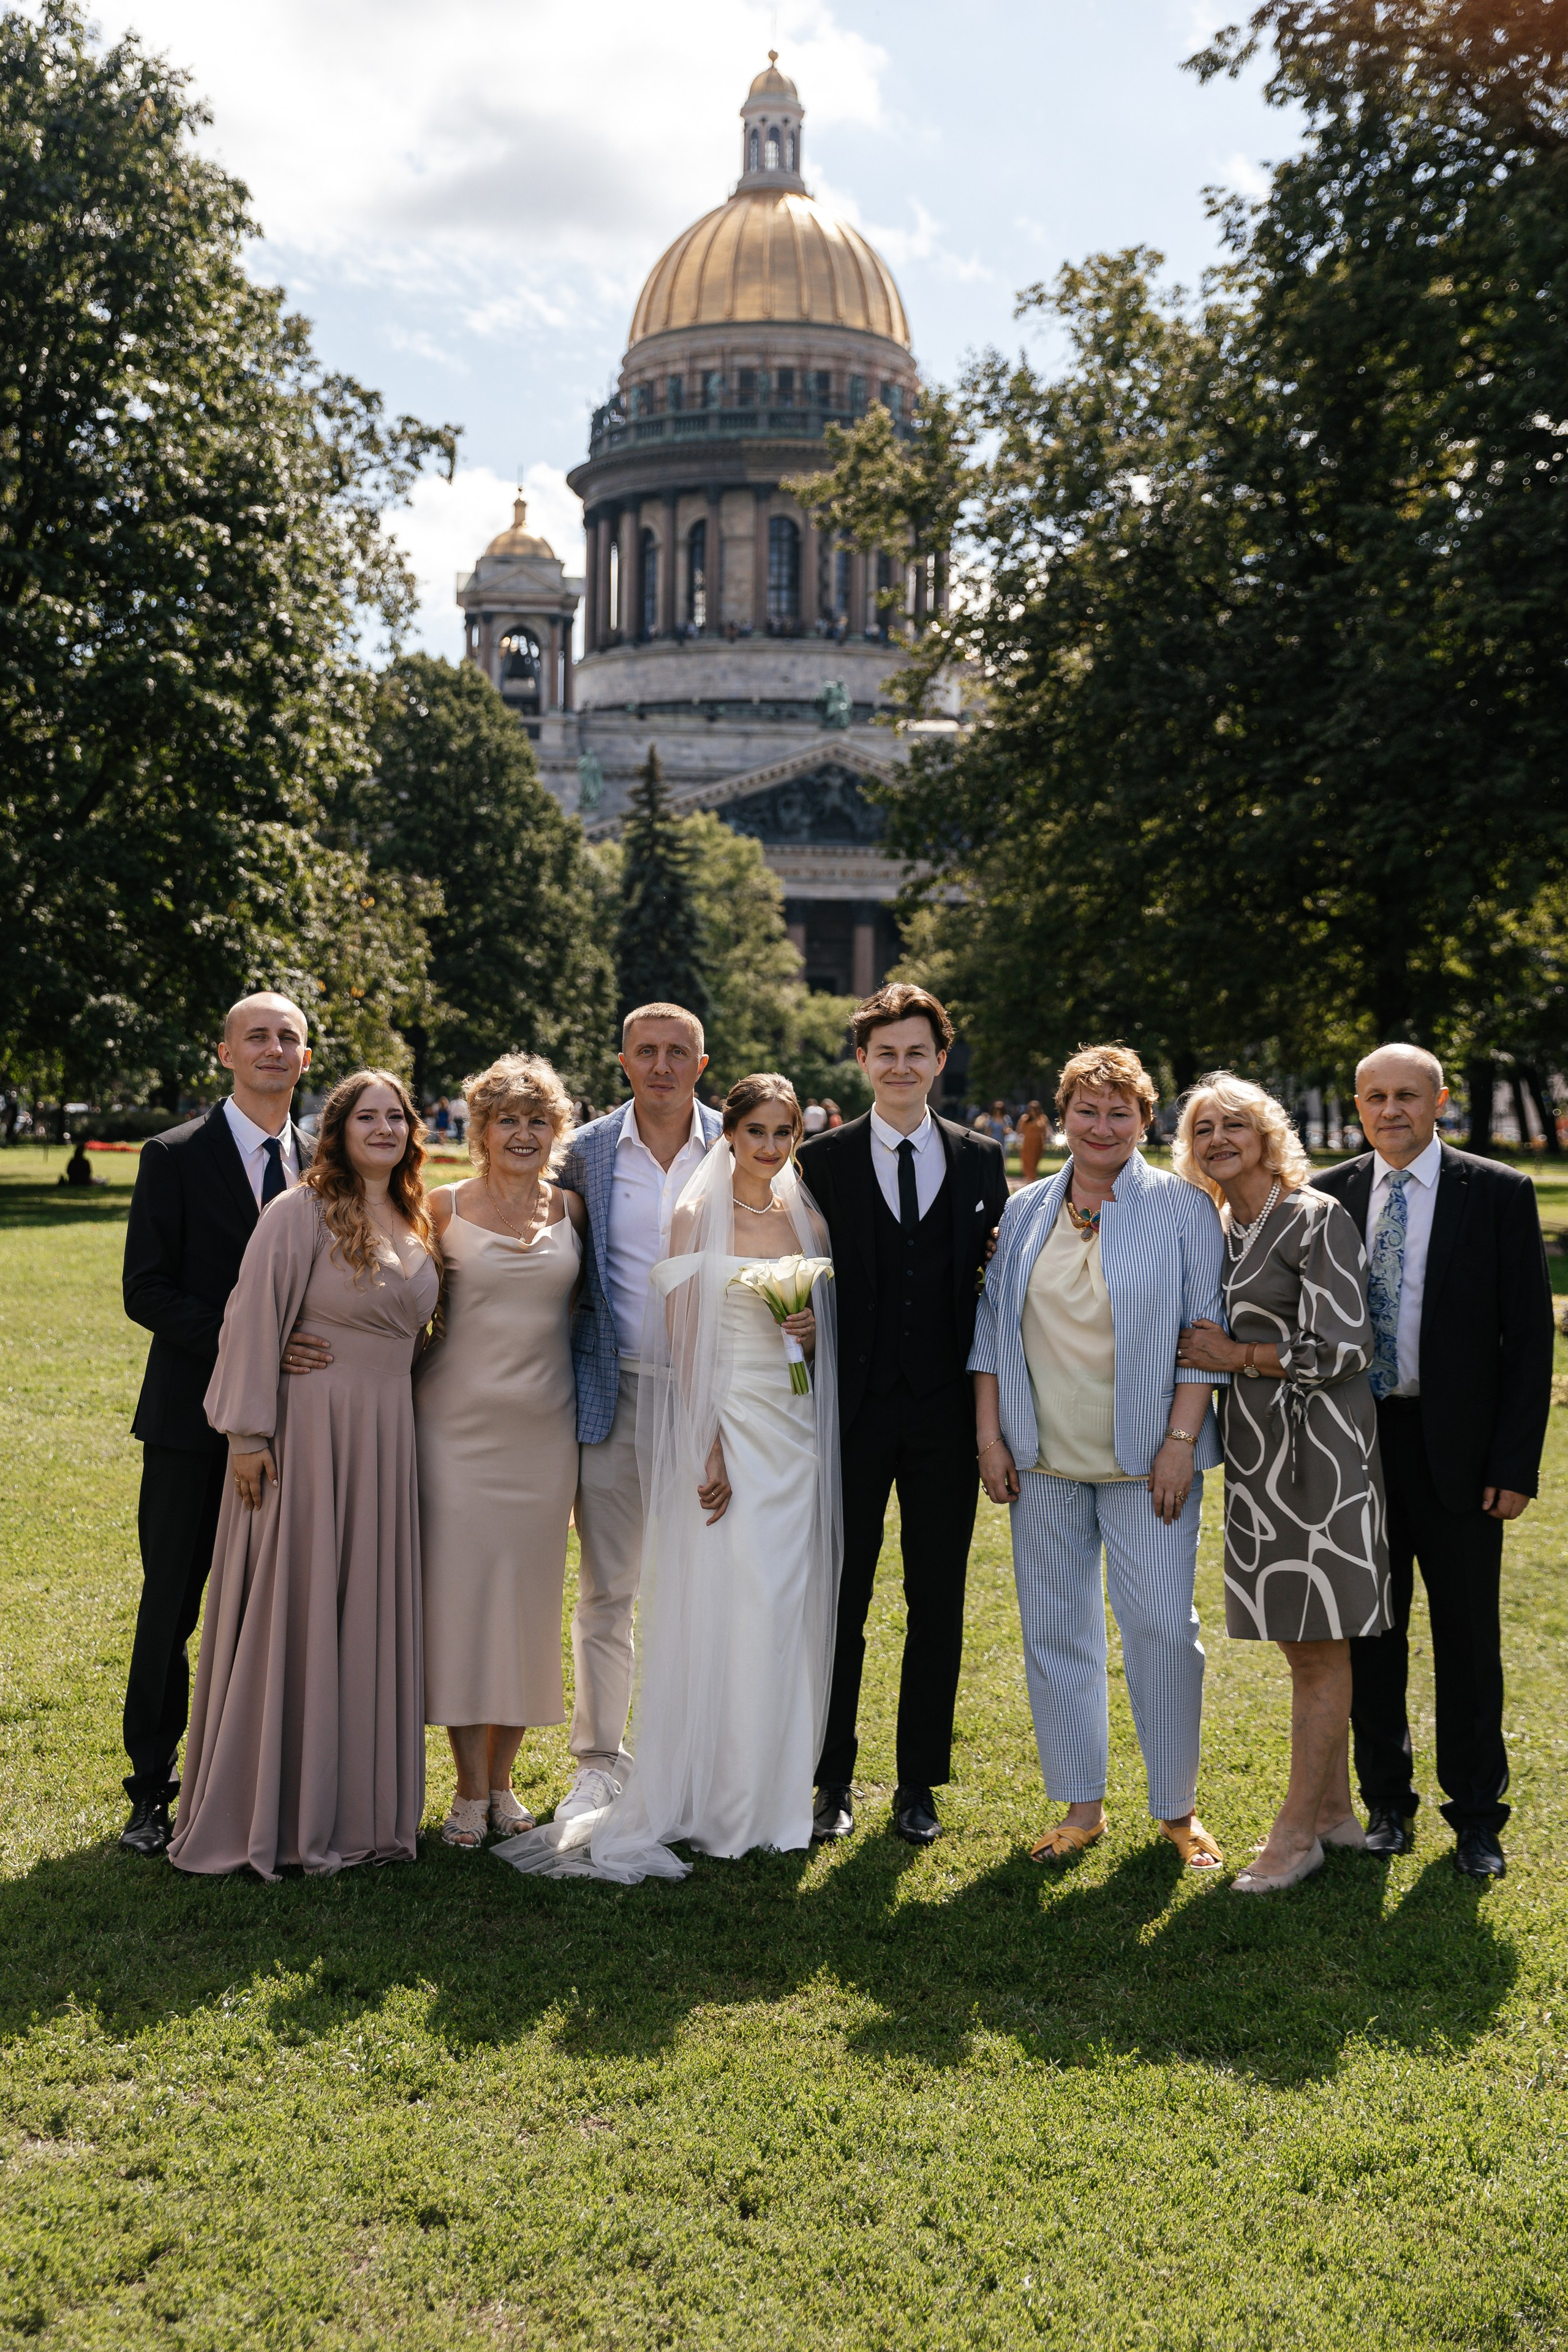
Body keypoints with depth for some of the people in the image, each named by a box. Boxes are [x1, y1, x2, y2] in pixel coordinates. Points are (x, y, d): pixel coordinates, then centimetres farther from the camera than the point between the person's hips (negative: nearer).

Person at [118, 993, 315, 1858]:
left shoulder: (320, 1163, 10)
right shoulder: (175, 1157, -2)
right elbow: (146, 1291, -8)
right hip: (195, 1420, -3)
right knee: (170, 1608, 2)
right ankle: (152, 1788, 15)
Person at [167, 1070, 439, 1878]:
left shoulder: (416, 1223, 12)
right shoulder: (301, 1212, -8)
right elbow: (254, 1320, -11)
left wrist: (404, 1429, 15)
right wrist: (248, 1431, -14)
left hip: (384, 1442, 6)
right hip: (307, 1432, -6)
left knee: (369, 1616, 10)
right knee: (291, 1615, -1)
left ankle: (352, 1805, 21)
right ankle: (271, 1813, 11)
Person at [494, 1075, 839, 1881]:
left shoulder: (809, 1223, 11)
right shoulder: (697, 1216, -4)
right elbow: (685, 1341, -9)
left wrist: (814, 1332, -4)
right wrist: (709, 1450, -16)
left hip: (794, 1432, 5)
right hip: (723, 1422, -5)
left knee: (786, 1609, 7)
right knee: (717, 1606, -5)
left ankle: (770, 1795, 19)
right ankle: (704, 1799, 6)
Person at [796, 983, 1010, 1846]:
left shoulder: (981, 1162, 7)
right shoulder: (822, 1160, 2)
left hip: (945, 1415, 2)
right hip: (853, 1411, -1)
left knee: (938, 1603, 8)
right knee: (840, 1598, 5)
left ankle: (919, 1784, 21)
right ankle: (833, 1779, 18)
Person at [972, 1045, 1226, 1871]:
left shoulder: (1183, 1209, -1)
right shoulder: (1024, 1212, 9)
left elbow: (1206, 1331, -4)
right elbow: (992, 1328, 11)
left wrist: (1181, 1440, -11)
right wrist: (989, 1436, 5)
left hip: (1146, 1460, -3)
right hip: (1043, 1461, 4)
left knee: (1162, 1626, -4)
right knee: (1054, 1629, 7)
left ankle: (1176, 1808, 13)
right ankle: (1080, 1805, 20)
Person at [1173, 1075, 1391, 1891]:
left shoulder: (1317, 1220, -9)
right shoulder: (1217, 1230, 13)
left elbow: (1347, 1347, -14)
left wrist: (1239, 1356, -11)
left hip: (1317, 1449, -8)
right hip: (1255, 1454, 8)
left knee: (1320, 1648, -1)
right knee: (1299, 1642, 13)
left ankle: (1297, 1833, 5)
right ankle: (1335, 1811, 24)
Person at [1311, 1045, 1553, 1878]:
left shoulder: (1498, 1194, -3)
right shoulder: (1327, 1195, 4)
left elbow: (1530, 1335, -3)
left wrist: (1515, 1464, -9)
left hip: (1456, 1449, -2)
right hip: (1354, 1442, 3)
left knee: (1468, 1638, 6)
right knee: (1370, 1631, 11)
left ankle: (1476, 1817, 21)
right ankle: (1387, 1802, 26)